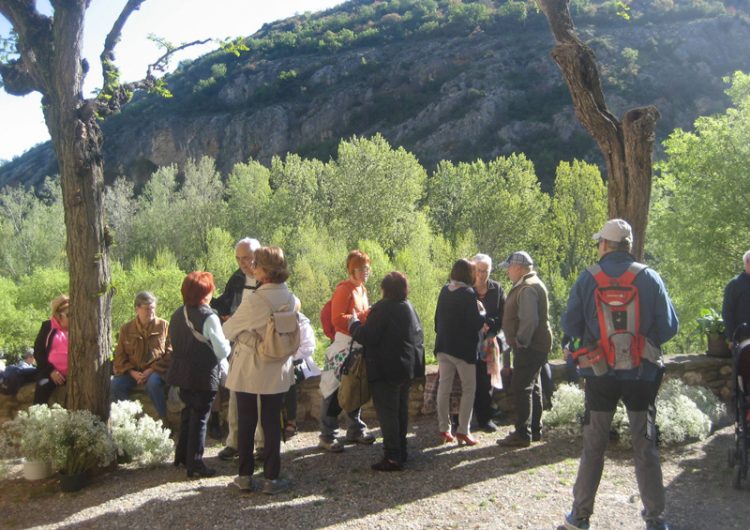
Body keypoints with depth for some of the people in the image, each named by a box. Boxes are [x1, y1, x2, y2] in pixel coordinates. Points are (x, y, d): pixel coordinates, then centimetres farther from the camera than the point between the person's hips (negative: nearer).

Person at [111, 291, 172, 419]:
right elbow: (120, 356, 8)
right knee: (116, 384, -25)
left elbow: (169, 353, -2)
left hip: (156, 370, -3)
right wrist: (132, 372, -10)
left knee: (153, 383, -36)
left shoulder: (164, 326, 2)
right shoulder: (126, 329, 7)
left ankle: (163, 419, -21)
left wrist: (151, 370, -14)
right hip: (132, 371, 3)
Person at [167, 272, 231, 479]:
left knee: (187, 413, 21)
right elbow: (222, 351, -18)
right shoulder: (208, 317, -19)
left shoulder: (177, 314, 3)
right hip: (204, 376, -7)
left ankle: (182, 455, 33)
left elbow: (174, 343, 13)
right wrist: (227, 341, 5)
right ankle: (195, 464, 7)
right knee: (200, 418, 2)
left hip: (182, 374, 7)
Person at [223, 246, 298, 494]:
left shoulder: (254, 300, -19)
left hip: (248, 370, -3)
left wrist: (229, 326, 14)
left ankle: (245, 476, 19)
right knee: (272, 422, 10)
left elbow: (229, 330, -8)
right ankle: (271, 478, 13)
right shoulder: (291, 299, -4)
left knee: (246, 422, 11)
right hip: (277, 371, 3)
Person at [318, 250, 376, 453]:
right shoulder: (344, 289, -12)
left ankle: (355, 430, 27)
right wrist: (362, 316, -22)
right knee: (335, 392, -3)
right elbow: (338, 319, -20)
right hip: (343, 347, -9)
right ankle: (327, 436, 3)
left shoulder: (362, 289, 14)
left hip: (360, 346, 9)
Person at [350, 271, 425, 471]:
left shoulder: (383, 308, -16)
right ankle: (401, 451, 24)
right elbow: (419, 335, 19)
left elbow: (367, 337, -19)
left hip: (387, 369, -9)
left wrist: (354, 322, -3)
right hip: (408, 367, 9)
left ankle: (393, 457, -4)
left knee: (387, 412, -4)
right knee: (401, 409, 16)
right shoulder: (409, 307, 11)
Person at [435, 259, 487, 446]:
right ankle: (463, 431, 1)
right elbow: (476, 323, -15)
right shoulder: (468, 294, -15)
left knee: (444, 387, 10)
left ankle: (444, 430, 14)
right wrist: (482, 311, 3)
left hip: (443, 347, 6)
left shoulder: (444, 291, 4)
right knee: (468, 388, 5)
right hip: (463, 348, -6)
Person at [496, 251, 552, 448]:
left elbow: (529, 320, -27)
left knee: (520, 388, -8)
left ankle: (522, 434, -4)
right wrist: (519, 343, 17)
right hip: (535, 345, 11)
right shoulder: (531, 284, 16)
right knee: (532, 388, 17)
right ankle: (535, 430, 26)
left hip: (529, 348, -11)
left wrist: (520, 342, -18)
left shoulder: (527, 288, -19)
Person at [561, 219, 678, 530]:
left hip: (600, 373, 0)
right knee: (645, 446, 10)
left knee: (593, 446, 10)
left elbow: (569, 325, -2)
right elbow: (669, 326, -5)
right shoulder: (649, 278, -5)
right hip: (642, 372, 0)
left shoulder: (588, 279, -5)